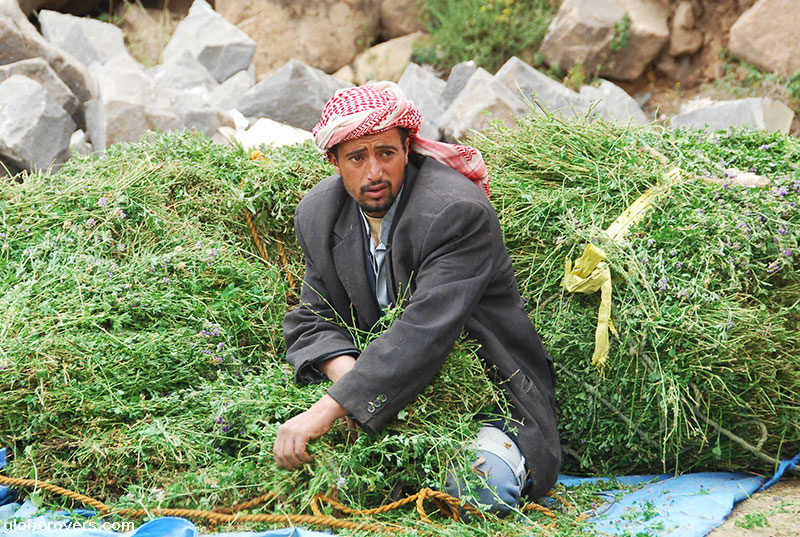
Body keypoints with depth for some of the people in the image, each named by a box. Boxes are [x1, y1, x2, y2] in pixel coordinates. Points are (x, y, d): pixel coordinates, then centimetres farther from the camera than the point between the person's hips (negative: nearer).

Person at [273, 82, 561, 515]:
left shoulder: (457, 211, -24)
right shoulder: (319, 214, -1)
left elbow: (424, 332, -33)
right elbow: (312, 321, 0)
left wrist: (326, 411, -40)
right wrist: (345, 371, -26)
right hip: (390, 388, 6)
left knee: (483, 486, -34)